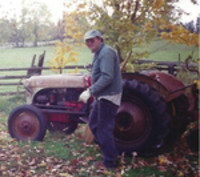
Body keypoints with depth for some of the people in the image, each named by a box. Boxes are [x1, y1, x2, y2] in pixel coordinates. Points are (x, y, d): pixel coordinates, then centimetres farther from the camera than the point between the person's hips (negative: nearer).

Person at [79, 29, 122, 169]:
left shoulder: (106, 52, -18)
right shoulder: (99, 53, 15)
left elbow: (107, 77, -27)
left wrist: (90, 91, -27)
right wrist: (91, 90, 16)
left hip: (108, 96, -11)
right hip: (102, 96, 11)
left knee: (104, 129, -2)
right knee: (94, 123, 18)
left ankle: (110, 162, 11)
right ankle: (109, 152, 29)